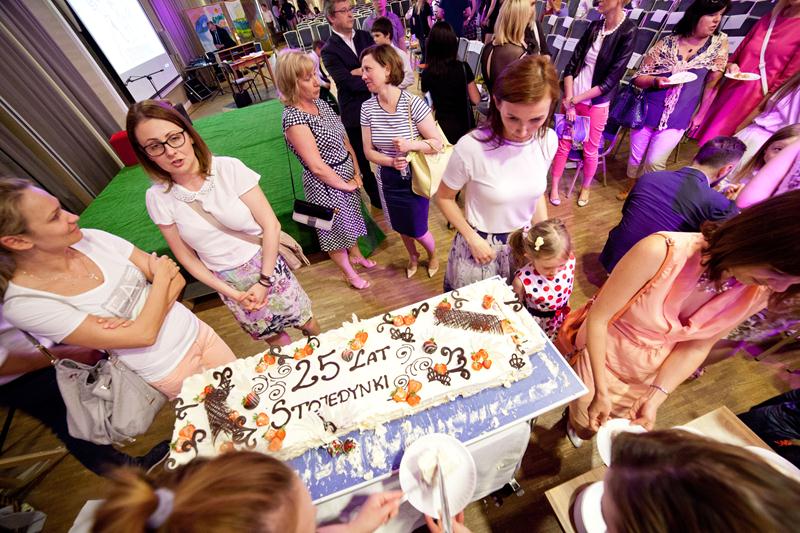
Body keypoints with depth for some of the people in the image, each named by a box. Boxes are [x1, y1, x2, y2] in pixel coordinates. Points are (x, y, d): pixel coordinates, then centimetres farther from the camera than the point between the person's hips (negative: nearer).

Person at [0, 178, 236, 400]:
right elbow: (144, 335, -23)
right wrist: (162, 277, -13)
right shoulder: (23, 303, -20)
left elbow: (177, 278, -5)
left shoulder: (92, 238, -8)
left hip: (199, 332, 4)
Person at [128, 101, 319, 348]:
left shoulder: (229, 168, -17)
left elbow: (271, 225, -15)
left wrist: (264, 281, -14)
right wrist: (232, 293, -6)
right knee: (273, 338, 19)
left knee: (305, 321, 15)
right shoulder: (158, 197, -9)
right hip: (226, 281, 2)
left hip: (267, 265, -2)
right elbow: (186, 256, 0)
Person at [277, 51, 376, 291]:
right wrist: (346, 185, -12)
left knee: (351, 218, 26)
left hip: (347, 174, 8)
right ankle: (349, 273, 37)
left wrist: (357, 172, -1)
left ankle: (356, 255, 53)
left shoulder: (320, 102, 1)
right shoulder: (293, 118, -23)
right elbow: (317, 167, -24)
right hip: (325, 183, -8)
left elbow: (344, 137, 7)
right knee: (336, 229, 13)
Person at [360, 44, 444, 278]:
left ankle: (433, 254, 44)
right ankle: (413, 256, 52)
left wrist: (410, 145, -31)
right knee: (401, 227, 20)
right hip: (388, 179, 4)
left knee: (418, 229, 7)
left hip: (414, 178, -4)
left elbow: (437, 144, -14)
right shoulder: (367, 107, -6)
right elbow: (369, 151, -2)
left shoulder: (413, 103, -18)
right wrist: (391, 162, -20)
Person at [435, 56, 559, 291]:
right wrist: (472, 238, -17)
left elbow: (537, 191, 5)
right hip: (480, 244, -4)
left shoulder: (548, 140, -11)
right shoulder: (471, 147, -26)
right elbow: (444, 198, -12)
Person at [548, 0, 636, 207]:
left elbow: (611, 80, -15)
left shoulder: (628, 32, -10)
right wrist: (569, 100, -13)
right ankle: (554, 186, 19)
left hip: (597, 103, -3)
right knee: (563, 144, 6)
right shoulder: (595, 26, 3)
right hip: (572, 98, 4)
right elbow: (572, 64, 0)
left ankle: (585, 187, 27)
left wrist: (574, 101, -17)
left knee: (590, 150, 6)